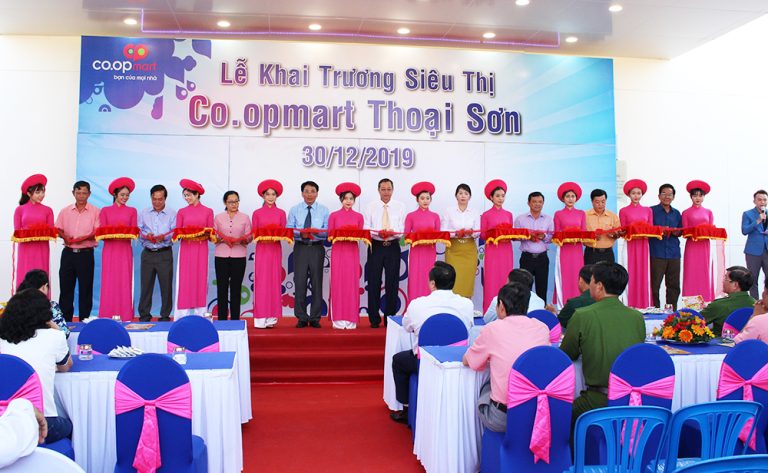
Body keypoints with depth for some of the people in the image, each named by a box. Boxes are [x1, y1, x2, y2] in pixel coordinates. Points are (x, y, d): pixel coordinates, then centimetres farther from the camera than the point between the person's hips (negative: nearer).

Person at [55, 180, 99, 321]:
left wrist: (85, 238, -21)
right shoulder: (65, 211, 11)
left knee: (85, 288, 1)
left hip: (86, 253, -3)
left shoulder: (95, 212, 1)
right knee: (65, 286, 5)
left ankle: (84, 320, 8)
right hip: (68, 253, 3)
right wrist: (64, 237, -10)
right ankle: (65, 320, 13)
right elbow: (58, 229, 10)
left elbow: (98, 232, -6)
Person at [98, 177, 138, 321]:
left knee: (125, 282, -3)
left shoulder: (132, 211, 12)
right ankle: (107, 316, 2)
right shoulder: (105, 211, 10)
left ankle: (125, 317, 0)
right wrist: (113, 236, -15)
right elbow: (101, 233, 3)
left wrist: (127, 235, -15)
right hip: (109, 251, 0)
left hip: (125, 251, 0)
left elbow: (134, 232, 6)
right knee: (109, 282, -3)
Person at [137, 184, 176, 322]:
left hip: (165, 254, -2)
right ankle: (144, 316, 12)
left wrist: (164, 237, -20)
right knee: (146, 285, 3)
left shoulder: (172, 214, 5)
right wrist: (146, 236, -12)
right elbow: (137, 232, 8)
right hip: (147, 253, 2)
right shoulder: (144, 213, 13)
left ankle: (165, 316, 8)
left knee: (166, 286, -1)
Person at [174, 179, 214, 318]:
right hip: (186, 250, 1)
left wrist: (203, 236, -16)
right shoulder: (182, 212, 7)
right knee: (184, 281, -2)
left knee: (200, 281, 0)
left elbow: (210, 234, 4)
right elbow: (177, 233, 6)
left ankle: (199, 316, 5)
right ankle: (183, 316, 2)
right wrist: (183, 235, -15)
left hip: (201, 250, 0)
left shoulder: (208, 211, 5)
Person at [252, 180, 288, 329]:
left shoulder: (281, 213, 8)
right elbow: (253, 234, 4)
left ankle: (272, 317, 6)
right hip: (262, 249, -1)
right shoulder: (257, 213, 6)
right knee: (261, 281, -4)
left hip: (276, 250, 1)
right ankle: (261, 318, -1)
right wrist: (261, 237, -15)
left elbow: (284, 233, 6)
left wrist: (276, 236, -13)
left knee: (274, 280, 1)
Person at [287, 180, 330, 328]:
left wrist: (316, 231, -20)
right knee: (300, 282, -3)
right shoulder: (294, 210, 9)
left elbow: (328, 231, 0)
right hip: (300, 248, 0)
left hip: (317, 248, 0)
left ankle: (315, 318, 11)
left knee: (317, 282, 2)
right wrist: (301, 233, -17)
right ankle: (301, 318, 7)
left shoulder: (324, 210, 7)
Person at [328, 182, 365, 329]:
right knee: (337, 283, -3)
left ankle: (351, 319, 4)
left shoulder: (359, 216, 8)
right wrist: (340, 236, -15)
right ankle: (338, 319, 1)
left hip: (353, 252, 1)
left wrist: (353, 237, -13)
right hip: (338, 252, -1)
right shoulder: (334, 216, 5)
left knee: (352, 283, -1)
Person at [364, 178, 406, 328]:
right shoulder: (370, 207, 8)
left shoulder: (400, 207, 8)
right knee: (374, 282, -1)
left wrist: (393, 232, -19)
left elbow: (403, 229, 1)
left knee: (392, 283, 2)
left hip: (393, 247, 0)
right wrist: (378, 233, -18)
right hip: (375, 247, 0)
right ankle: (374, 319, 8)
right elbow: (366, 228, 1)